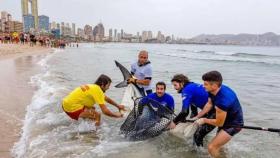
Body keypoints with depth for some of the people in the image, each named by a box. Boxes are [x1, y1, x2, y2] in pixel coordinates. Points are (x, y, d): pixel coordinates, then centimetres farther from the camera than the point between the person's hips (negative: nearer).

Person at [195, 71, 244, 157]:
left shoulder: (222, 101, -40)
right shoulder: (215, 90, -16)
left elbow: (219, 123, -24)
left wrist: (204, 120, -9)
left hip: (233, 124, -9)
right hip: (227, 119, 9)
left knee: (212, 148, -16)